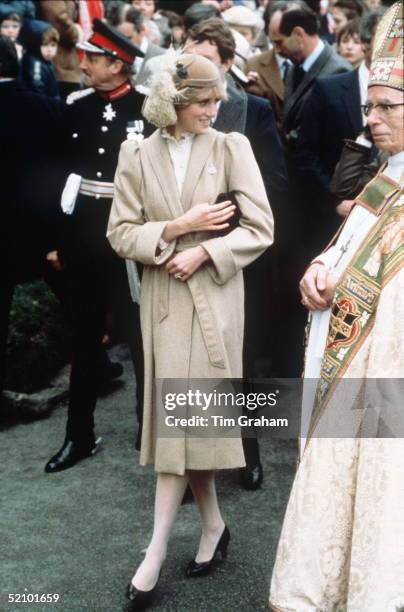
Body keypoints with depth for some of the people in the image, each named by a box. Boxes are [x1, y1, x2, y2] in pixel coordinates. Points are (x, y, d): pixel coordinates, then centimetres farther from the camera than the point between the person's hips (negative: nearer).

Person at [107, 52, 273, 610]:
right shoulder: (136, 155, 3)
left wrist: (203, 252, -16)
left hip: (213, 297, -2)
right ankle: (213, 526, 25)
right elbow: (121, 234, 0)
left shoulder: (232, 147, -2)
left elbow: (260, 228, -5)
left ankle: (156, 552, 1)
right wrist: (177, 227, -13)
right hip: (163, 299, 3)